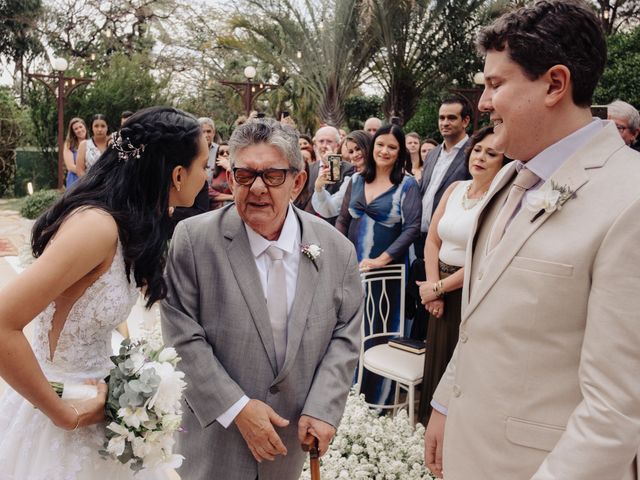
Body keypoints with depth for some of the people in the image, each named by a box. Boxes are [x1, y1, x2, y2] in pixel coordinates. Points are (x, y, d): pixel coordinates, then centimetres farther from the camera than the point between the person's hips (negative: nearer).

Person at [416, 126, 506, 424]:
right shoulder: (455, 189, 7)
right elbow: (432, 240, 7)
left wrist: (438, 288, -11)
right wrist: (433, 288, -4)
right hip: (441, 295, 6)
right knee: (437, 365, 17)